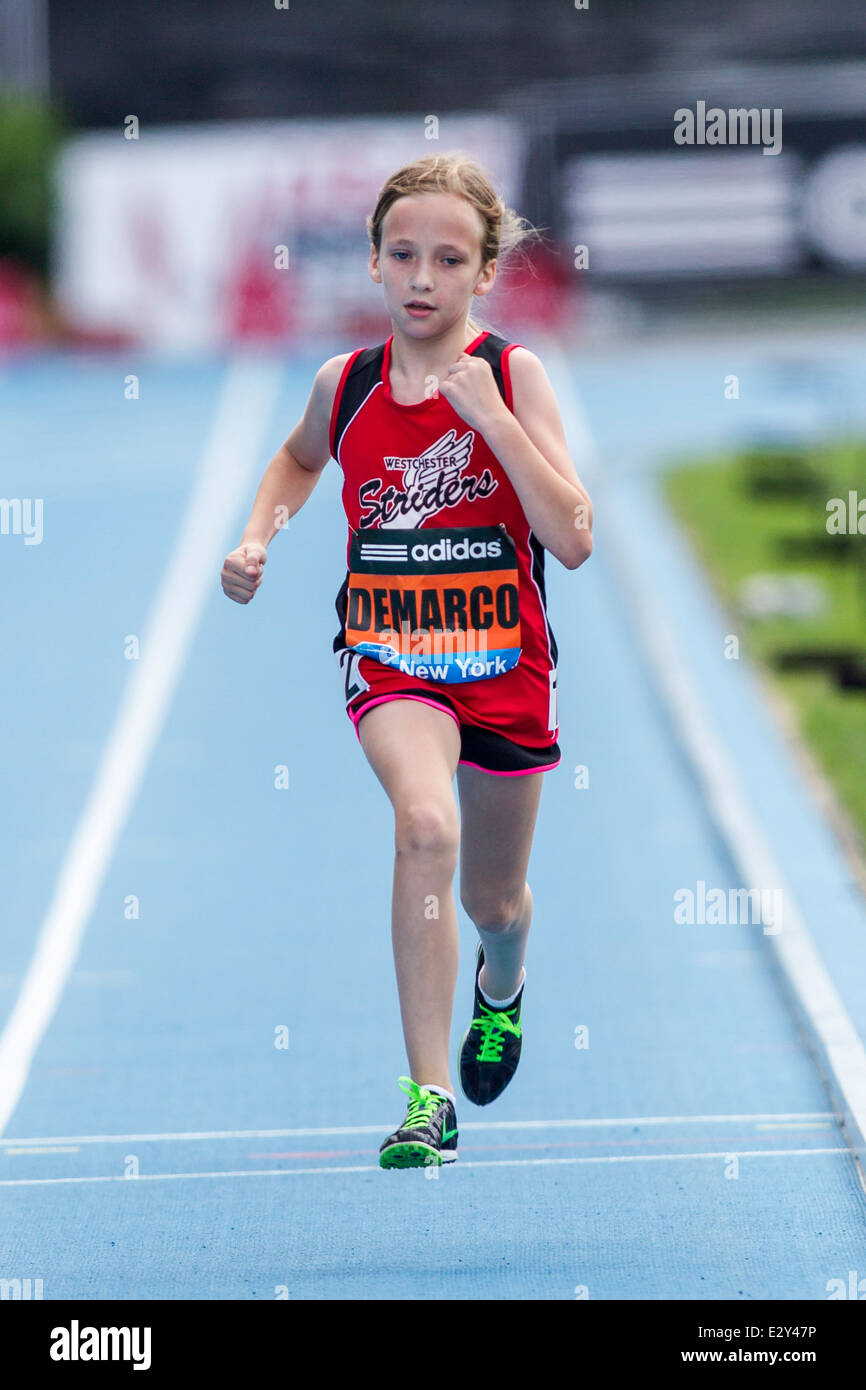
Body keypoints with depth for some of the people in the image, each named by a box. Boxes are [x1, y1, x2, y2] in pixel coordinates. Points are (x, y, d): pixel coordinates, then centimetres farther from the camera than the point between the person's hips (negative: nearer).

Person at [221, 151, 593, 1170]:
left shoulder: (514, 376, -11)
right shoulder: (346, 385, -4)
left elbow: (572, 540, -19)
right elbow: (300, 457, 22)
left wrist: (490, 417, -25)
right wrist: (257, 535, 4)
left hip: (504, 662, 0)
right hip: (389, 656, 0)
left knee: (492, 898, 17)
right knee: (426, 825, -30)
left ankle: (500, 991, 57)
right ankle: (429, 1099, -28)